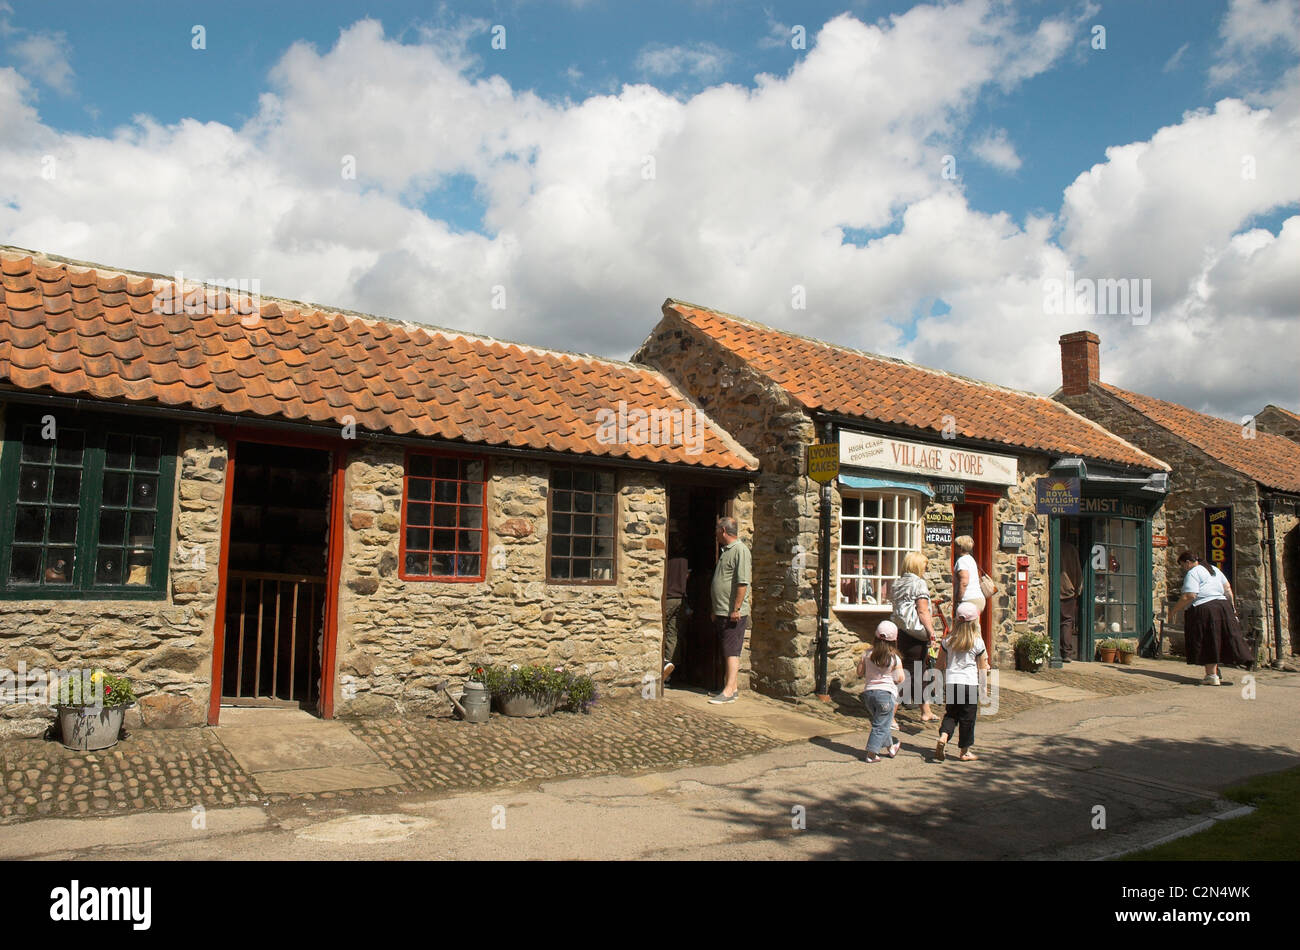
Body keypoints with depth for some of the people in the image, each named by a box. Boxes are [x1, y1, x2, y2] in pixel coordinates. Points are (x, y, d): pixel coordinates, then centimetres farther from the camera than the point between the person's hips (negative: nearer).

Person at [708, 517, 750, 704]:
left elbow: (743, 582, -21)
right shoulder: (726, 551, 18)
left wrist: (736, 609, -24)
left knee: (732, 652, -9)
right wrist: (716, 610, 23)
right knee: (728, 651, 14)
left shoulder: (740, 550, -13)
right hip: (722, 612, 10)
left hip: (734, 613, -10)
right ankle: (734, 686, 21)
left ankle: (729, 692, -10)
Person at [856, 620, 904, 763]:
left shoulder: (867, 654, 0)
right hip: (886, 693, -5)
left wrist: (860, 661, 24)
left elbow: (860, 673, 7)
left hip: (869, 693, 5)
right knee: (881, 725, 2)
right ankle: (871, 754, -1)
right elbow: (900, 679, -5)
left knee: (880, 723, 20)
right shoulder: (895, 658, -9)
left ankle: (891, 747, 35)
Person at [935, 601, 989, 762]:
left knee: (950, 714, 15)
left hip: (950, 683, 3)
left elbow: (940, 664, 9)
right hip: (970, 683, -3)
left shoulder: (948, 640, 3)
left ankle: (943, 737, -9)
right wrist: (984, 686, 14)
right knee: (967, 718, 8)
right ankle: (965, 752, 17)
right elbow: (982, 668, 2)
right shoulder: (977, 642, -5)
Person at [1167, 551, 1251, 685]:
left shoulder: (1192, 573, -9)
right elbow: (1227, 588, 18)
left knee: (1207, 643, -3)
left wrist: (1174, 610, -12)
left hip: (1203, 610, -8)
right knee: (1215, 642, 12)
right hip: (1223, 606, 8)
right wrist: (1232, 606, 22)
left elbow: (1190, 596, -18)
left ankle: (1211, 676, -2)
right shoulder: (1214, 569, 18)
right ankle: (1215, 673, 14)